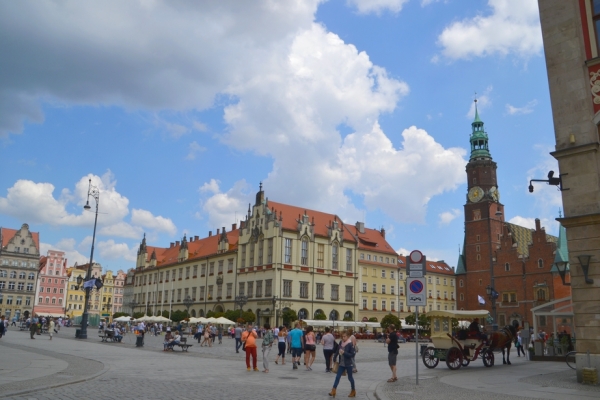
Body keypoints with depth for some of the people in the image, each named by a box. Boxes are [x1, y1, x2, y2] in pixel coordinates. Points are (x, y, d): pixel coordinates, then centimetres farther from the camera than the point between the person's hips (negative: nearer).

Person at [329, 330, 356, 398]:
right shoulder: (341, 342, 0)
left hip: (348, 364, -5)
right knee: (337, 377, -1)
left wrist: (344, 353, -26)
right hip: (341, 364, 5)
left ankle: (353, 391, 26)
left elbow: (352, 355, -17)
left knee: (350, 377, 9)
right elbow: (338, 351, 15)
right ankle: (333, 391, -3)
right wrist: (334, 357, 16)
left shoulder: (350, 344, -16)